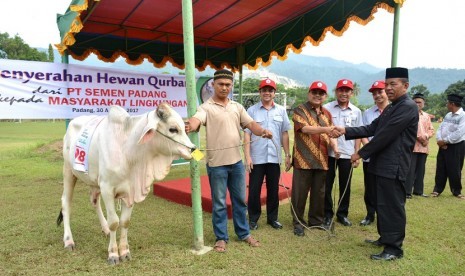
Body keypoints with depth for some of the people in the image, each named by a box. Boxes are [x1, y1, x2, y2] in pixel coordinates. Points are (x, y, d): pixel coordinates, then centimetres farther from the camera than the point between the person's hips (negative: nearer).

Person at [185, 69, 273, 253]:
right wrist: (189, 126, -51)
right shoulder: (206, 107, -8)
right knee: (219, 203, 8)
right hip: (217, 164, -5)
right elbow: (196, 119, -27)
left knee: (240, 200, 16)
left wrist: (263, 131, -18)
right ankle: (221, 238, 24)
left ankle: (244, 233, 33)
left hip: (236, 162, 5)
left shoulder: (237, 107, 10)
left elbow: (250, 124, 4)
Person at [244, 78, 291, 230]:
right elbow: (247, 134, -4)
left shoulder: (281, 110, 7)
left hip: (274, 157, 2)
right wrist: (247, 156, -9)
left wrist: (287, 154, 7)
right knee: (254, 190, 5)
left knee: (273, 189, 12)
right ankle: (253, 219, 21)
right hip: (257, 158, -2)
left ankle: (272, 218, 28)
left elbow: (284, 134, 10)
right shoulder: (252, 110, -1)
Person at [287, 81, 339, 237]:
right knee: (300, 192, 1)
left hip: (321, 160, 6)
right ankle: (298, 222, 15)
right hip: (303, 159, -5)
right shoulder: (300, 110, -3)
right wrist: (324, 129, -33)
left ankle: (316, 220, 29)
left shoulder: (327, 114, 16)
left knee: (319, 193, 14)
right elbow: (305, 128, -19)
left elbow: (329, 135, 20)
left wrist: (334, 145, 0)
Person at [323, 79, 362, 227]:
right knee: (327, 185, 5)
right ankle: (327, 214, 19)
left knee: (345, 187, 11)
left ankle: (342, 214, 26)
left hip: (347, 154, 2)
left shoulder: (356, 111, 7)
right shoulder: (327, 108, -2)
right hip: (329, 153, -2)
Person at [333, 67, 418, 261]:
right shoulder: (390, 108, 17)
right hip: (383, 164, 10)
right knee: (382, 204, 18)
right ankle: (385, 238, 33)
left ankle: (394, 248, 9)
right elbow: (371, 129, 13)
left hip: (393, 165, -10)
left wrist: (361, 153, -16)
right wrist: (346, 131, 1)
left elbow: (385, 135, -21)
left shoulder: (408, 106, -14)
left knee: (392, 206, -2)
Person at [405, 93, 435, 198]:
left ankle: (418, 190, 21)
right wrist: (419, 137, -17)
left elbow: (431, 130, 15)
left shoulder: (426, 116, 17)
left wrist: (425, 136, -6)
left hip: (424, 147, 7)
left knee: (420, 170, 12)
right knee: (410, 170, -9)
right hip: (412, 146, -7)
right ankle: (407, 192, -5)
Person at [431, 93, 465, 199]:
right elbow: (440, 128, 7)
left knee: (454, 170, 3)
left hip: (456, 147, -6)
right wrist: (440, 141, -9)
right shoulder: (448, 115, 12)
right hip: (443, 146, 7)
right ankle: (437, 190, 17)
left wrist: (444, 141, -15)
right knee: (440, 169, 9)